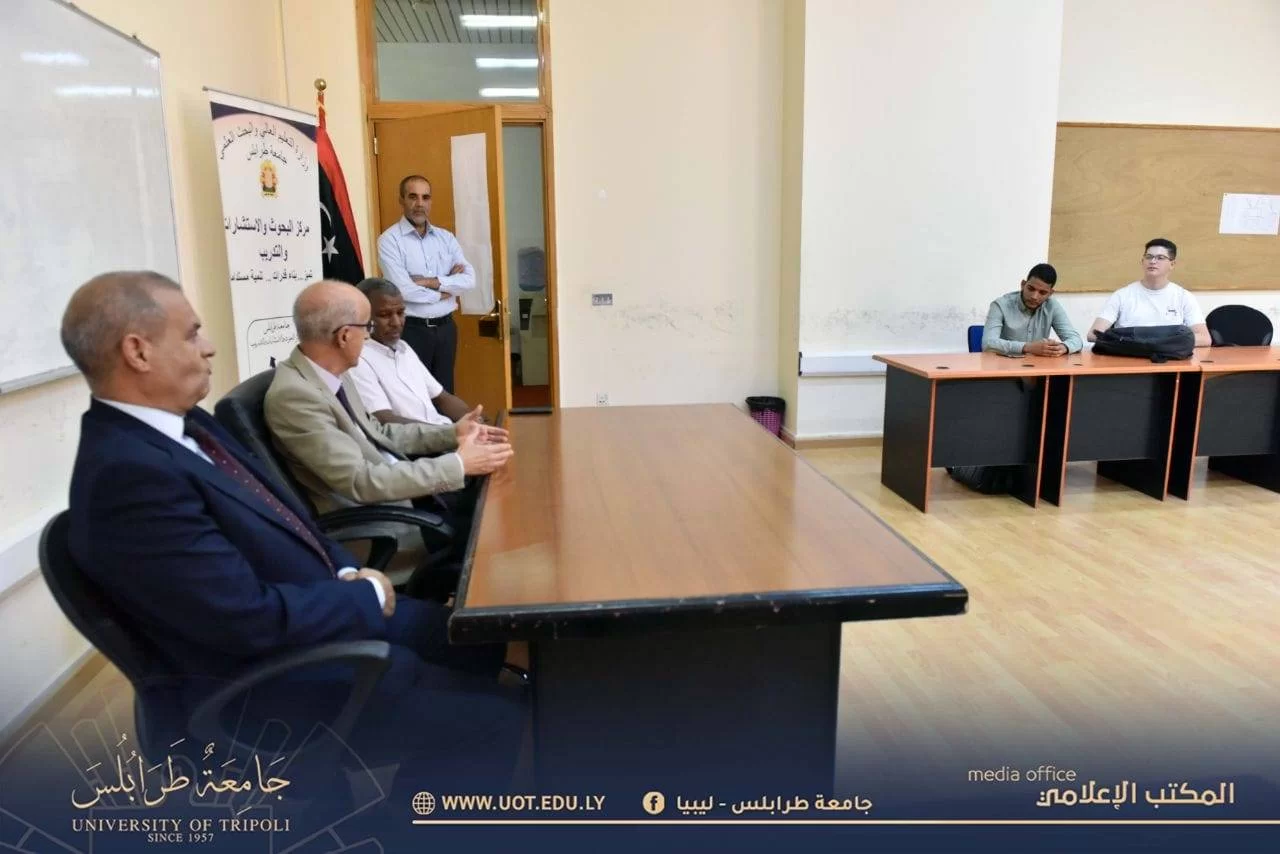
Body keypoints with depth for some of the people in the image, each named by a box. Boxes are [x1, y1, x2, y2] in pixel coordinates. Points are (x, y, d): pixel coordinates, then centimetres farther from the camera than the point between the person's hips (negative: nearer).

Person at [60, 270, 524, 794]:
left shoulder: (184, 425, 4)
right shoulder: (127, 473, -27)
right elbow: (252, 620, -29)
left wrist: (348, 574, -3)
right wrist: (366, 595, -13)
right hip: (265, 690, -10)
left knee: (478, 641, 14)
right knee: (495, 719, -12)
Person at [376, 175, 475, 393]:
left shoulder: (446, 237, 9)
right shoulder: (390, 240, -7)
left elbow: (469, 280, -3)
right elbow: (403, 290, -18)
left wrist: (432, 282, -15)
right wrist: (446, 288, -6)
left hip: (445, 326, 5)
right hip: (411, 329, -5)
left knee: (445, 392, 12)